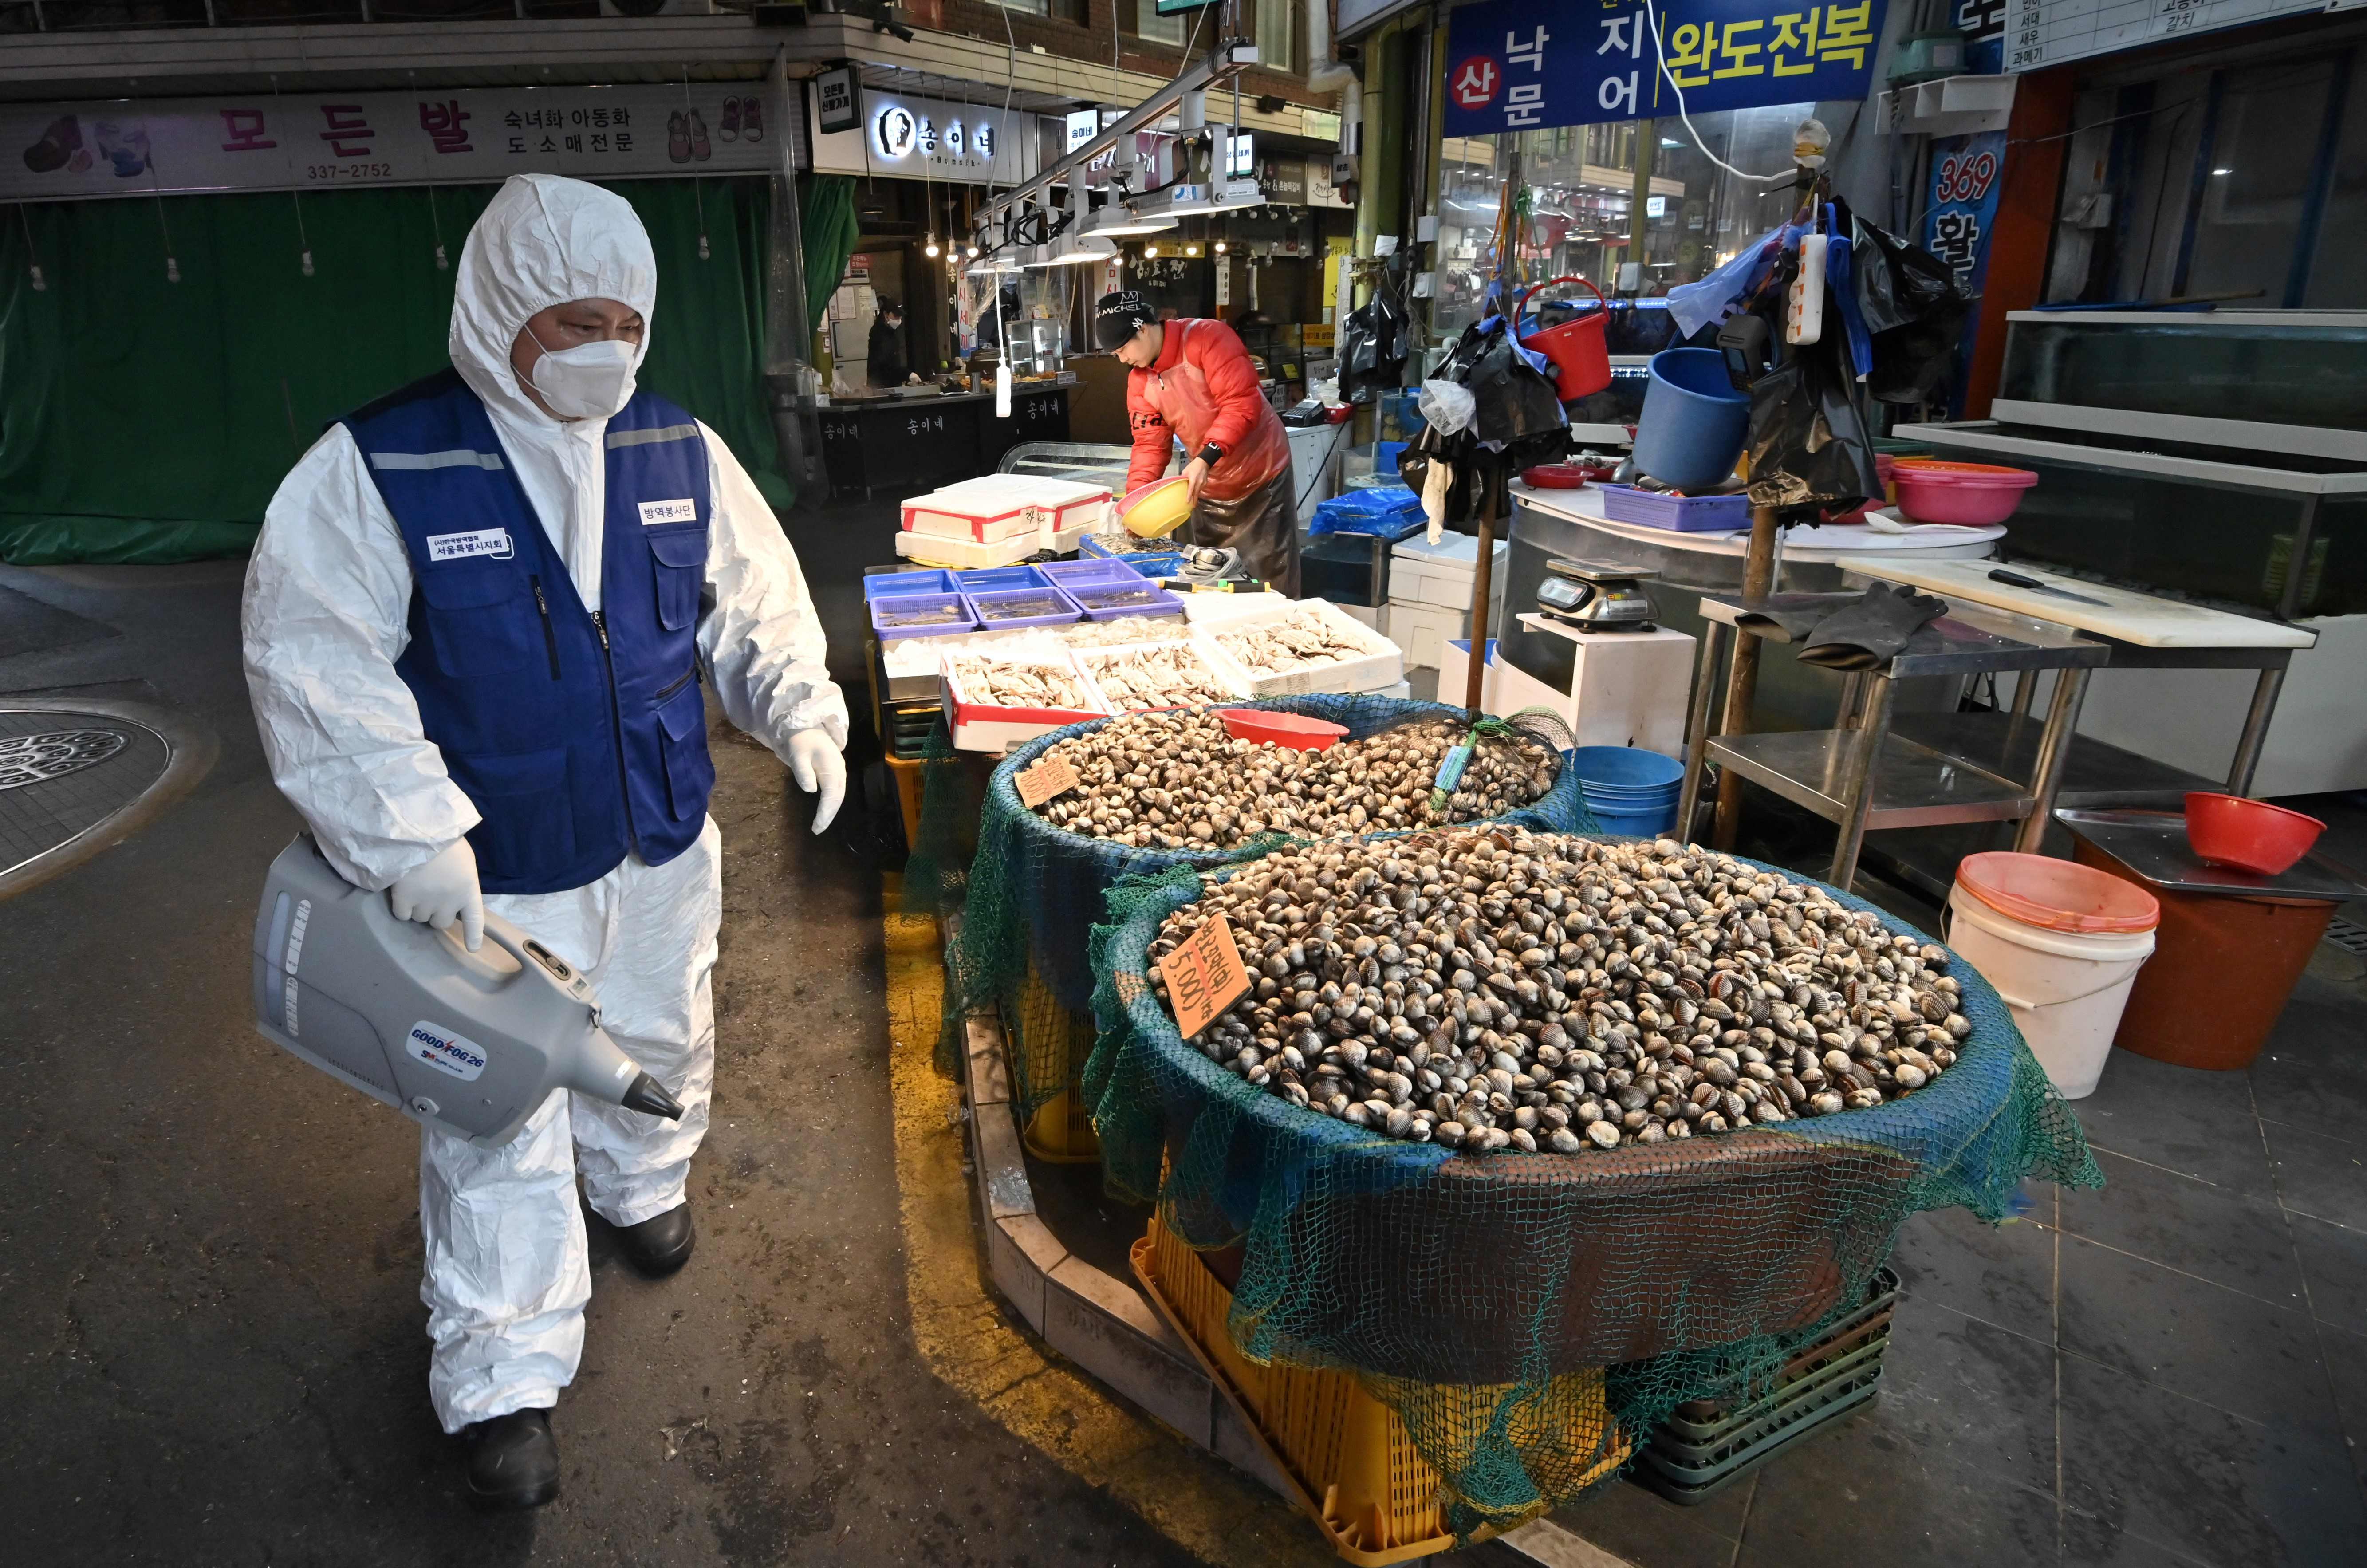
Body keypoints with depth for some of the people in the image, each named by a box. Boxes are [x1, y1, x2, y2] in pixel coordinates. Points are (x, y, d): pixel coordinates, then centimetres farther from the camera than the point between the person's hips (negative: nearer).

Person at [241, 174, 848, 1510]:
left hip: (662, 847, 4)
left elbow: (755, 601, 7)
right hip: (493, 873, -4)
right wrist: (413, 840, -23)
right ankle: (504, 1379, 25)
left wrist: (802, 710, -8)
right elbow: (315, 663, -17)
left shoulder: (679, 451, -3)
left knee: (659, 1043, 24)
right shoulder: (375, 470, -16)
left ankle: (644, 1183, 56)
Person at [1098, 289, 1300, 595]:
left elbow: (1242, 404, -28)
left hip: (1261, 478, -6)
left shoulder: (1208, 339, -21)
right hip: (1207, 488, 7)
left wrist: (1205, 459, -37)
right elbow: (1150, 443, 0)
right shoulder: (1139, 380, 0)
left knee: (1271, 579, 0)